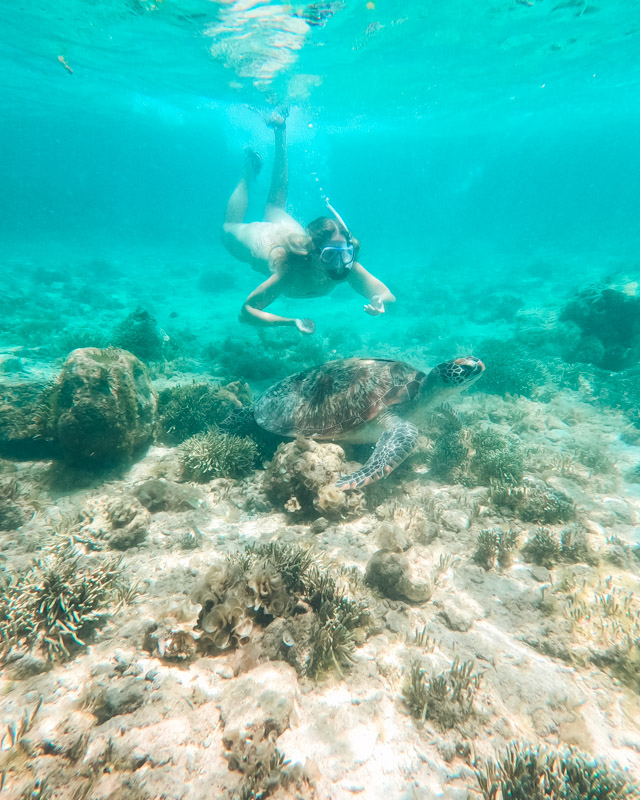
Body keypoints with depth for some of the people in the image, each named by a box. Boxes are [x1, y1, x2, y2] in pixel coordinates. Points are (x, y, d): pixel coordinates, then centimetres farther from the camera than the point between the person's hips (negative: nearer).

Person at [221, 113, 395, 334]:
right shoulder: (291, 271, -49)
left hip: (291, 230, 3)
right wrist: (291, 322, -59)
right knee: (229, 229, 32)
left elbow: (388, 295, -38)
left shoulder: (348, 267, -40)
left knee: (276, 208, 36)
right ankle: (249, 173, 38)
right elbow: (246, 312, -46)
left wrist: (379, 302, -61)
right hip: (260, 238, -3)